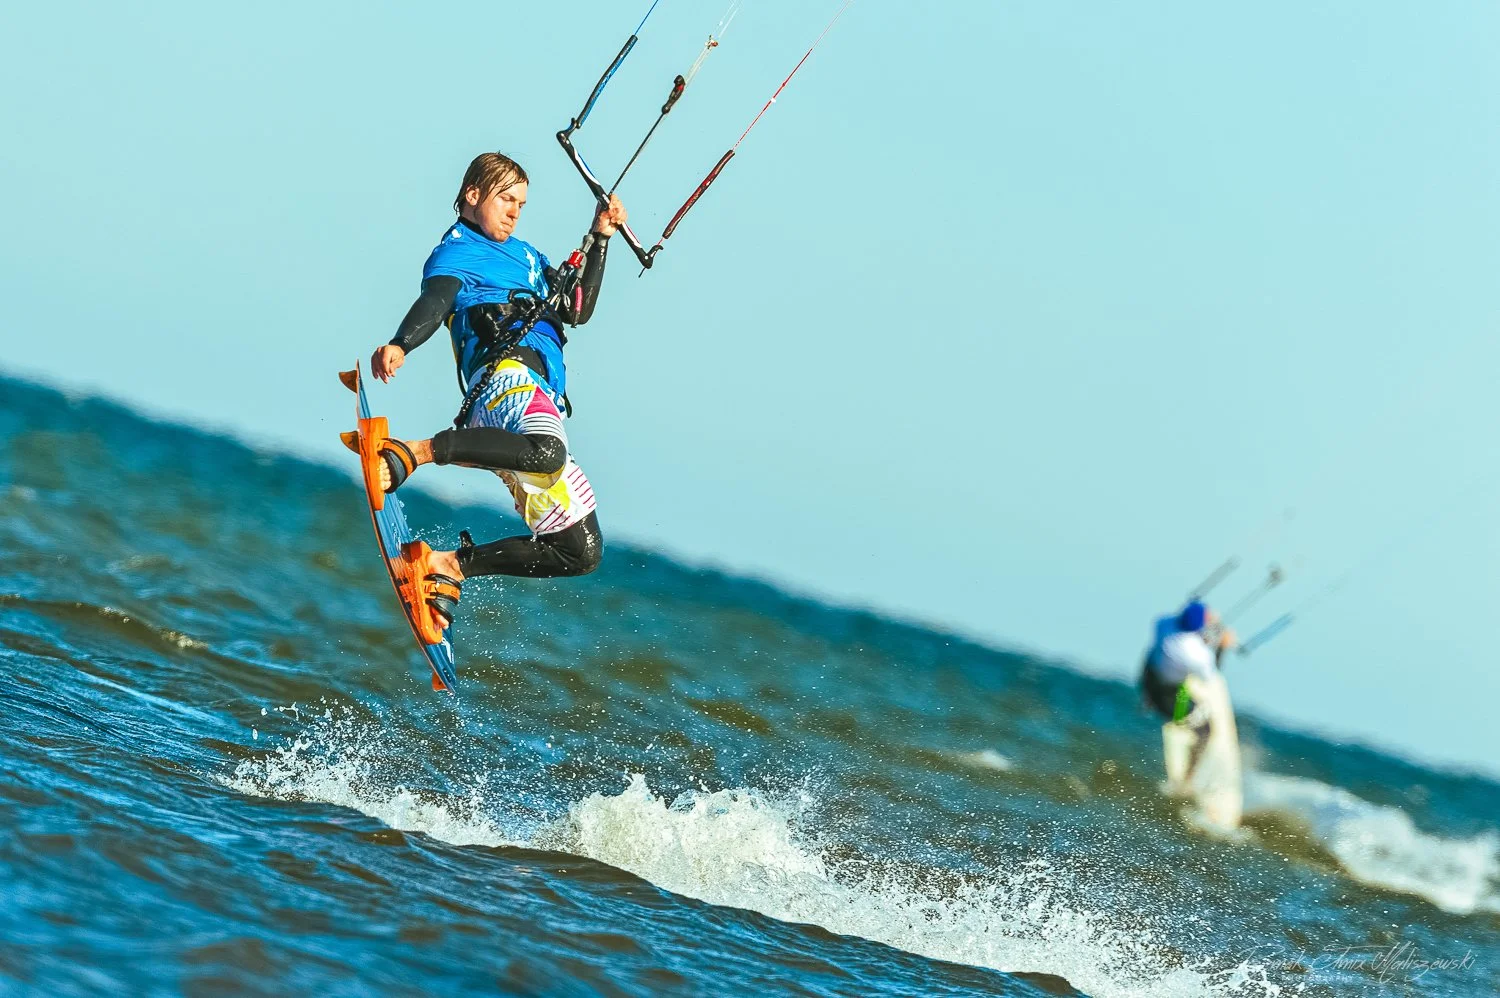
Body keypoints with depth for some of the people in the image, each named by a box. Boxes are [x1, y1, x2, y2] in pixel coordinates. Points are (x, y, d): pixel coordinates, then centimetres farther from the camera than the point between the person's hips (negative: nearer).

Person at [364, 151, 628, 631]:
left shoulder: (525, 254, 35)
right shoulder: (455, 253, 10)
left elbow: (579, 309, 35)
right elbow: (434, 302, -12)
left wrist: (600, 237, 30)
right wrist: (399, 345, -33)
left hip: (542, 401, 8)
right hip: (505, 373, -8)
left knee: (581, 552, 3)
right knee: (546, 453, -44)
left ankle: (448, 568, 7)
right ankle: (410, 451, -36)